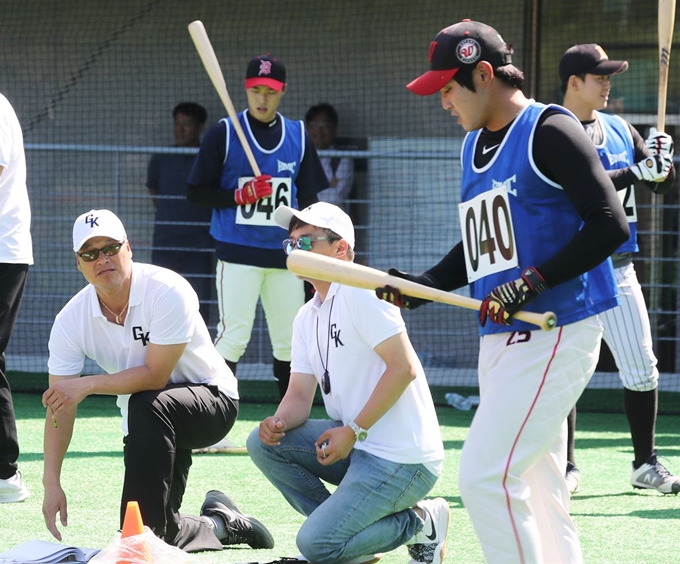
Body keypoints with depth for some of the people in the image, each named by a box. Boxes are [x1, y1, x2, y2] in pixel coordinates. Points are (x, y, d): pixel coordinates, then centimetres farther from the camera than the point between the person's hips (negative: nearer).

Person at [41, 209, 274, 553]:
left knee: (146, 406, -38)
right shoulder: (70, 321, -12)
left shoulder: (168, 292, -25)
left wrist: (87, 385, -31)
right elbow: (59, 405, -13)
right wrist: (52, 483, -22)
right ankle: (218, 524, 25)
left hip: (211, 398, -5)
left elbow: (155, 376, -27)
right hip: (152, 422, 5)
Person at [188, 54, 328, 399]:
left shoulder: (298, 137, 11)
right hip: (238, 252, -4)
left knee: (289, 341, 6)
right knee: (234, 336, -11)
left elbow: (308, 199, 16)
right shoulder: (224, 134, 0)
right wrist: (240, 195, -14)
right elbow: (196, 193, 0)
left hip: (285, 254, 4)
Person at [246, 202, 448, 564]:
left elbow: (404, 368, -20)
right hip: (356, 444, 9)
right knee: (264, 442, -1)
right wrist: (279, 422, -13)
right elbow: (299, 395, 11)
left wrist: (355, 431, -18)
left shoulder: (359, 292, -13)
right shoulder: (306, 318, 15)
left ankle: (420, 524, 3)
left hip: (403, 459, -9)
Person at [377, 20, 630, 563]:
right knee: (536, 490, 9)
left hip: (557, 333, -9)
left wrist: (533, 282, -20)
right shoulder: (474, 146, 18)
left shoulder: (549, 131, -9)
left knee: (485, 477, -16)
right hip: (499, 337, 9)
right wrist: (422, 287, 11)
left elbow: (610, 225, -16)